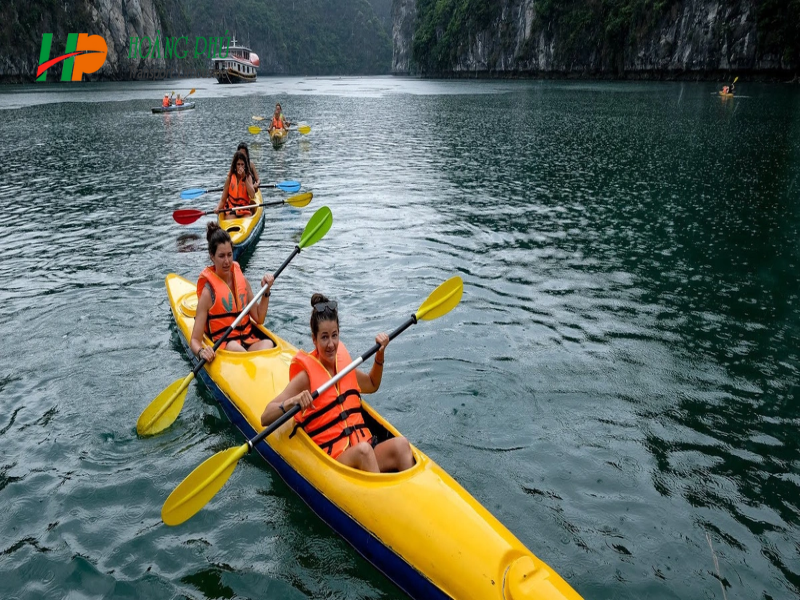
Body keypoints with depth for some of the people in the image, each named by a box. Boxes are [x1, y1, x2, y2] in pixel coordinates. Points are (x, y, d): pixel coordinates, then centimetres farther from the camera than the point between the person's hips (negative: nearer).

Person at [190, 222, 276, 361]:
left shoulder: (241, 279, 8)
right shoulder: (208, 292, -8)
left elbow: (259, 318, 14)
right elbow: (195, 340, -10)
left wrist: (266, 291, 2)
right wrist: (201, 352, -32)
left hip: (249, 340, 4)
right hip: (223, 348, -4)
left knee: (268, 343, -30)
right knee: (234, 347, -38)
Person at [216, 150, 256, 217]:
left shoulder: (248, 177, 4)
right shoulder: (230, 178, 2)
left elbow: (252, 195, -14)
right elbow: (223, 199, 1)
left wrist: (244, 178, -16)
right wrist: (218, 208, -19)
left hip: (245, 210, 1)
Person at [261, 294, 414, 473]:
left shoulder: (345, 365, 12)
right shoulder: (306, 375, -5)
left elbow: (372, 385, 35)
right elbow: (265, 418, -11)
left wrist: (379, 355, 19)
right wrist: (291, 402, -30)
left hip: (364, 447, 5)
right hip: (331, 459, -5)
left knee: (400, 444, -24)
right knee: (363, 450, -36)